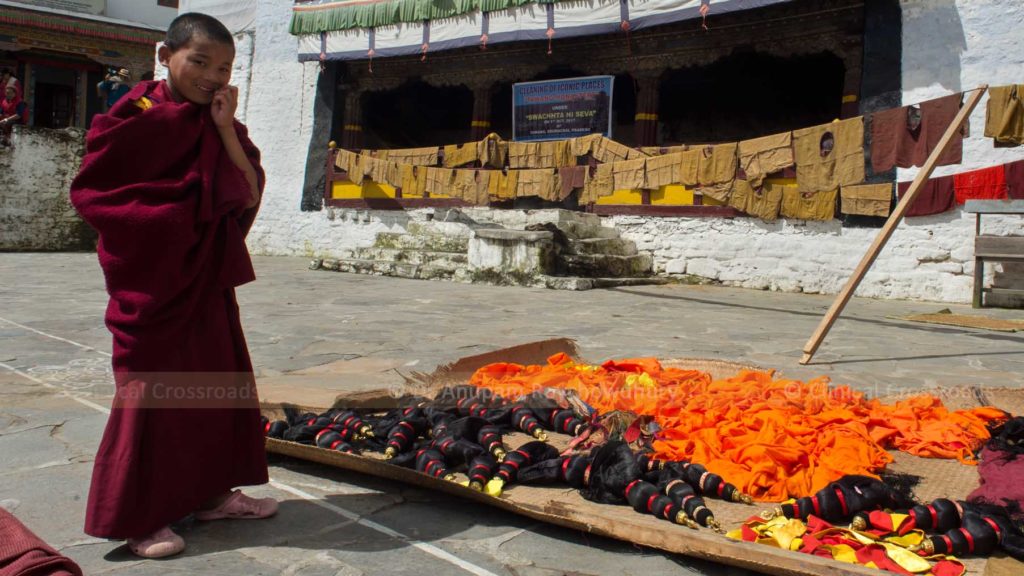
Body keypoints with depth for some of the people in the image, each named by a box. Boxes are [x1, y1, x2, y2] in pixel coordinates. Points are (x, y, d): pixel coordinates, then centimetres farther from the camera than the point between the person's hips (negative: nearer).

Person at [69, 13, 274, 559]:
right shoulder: (138, 114, -9)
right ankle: (138, 515, 12)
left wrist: (225, 129, -10)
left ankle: (212, 492, 24)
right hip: (153, 279, -7)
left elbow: (249, 194, -2)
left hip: (209, 279, 7)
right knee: (153, 390, -1)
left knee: (221, 382, 10)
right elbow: (94, 191, -13)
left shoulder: (222, 125, 9)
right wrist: (174, 210, -16)